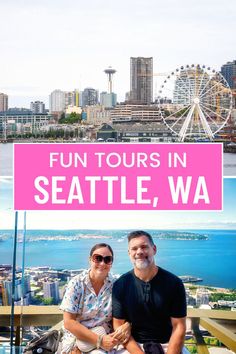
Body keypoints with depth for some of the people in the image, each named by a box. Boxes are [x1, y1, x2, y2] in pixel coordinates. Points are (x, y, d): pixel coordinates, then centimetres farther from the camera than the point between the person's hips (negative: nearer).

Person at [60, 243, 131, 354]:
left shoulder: (115, 285, 2)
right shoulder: (76, 283, -4)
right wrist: (99, 340, -16)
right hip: (77, 342, -3)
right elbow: (69, 322, -8)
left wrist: (127, 325, -17)